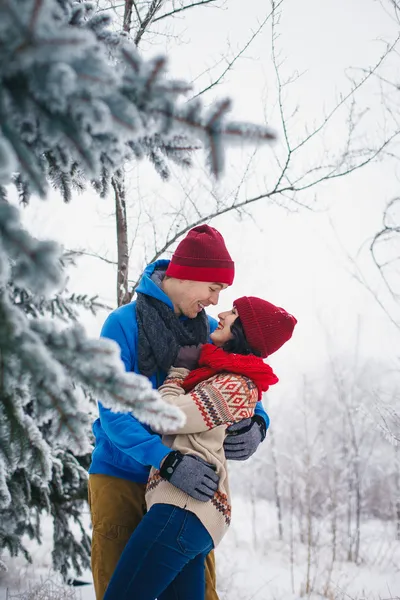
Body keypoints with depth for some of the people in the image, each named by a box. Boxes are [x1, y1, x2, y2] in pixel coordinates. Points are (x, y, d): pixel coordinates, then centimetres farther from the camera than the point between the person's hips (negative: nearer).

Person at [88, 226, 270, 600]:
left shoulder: (210, 332, 4)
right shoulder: (124, 324, -10)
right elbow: (112, 411, -18)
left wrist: (255, 427, -15)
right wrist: (165, 458, -32)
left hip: (184, 483, 4)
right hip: (121, 476, -3)